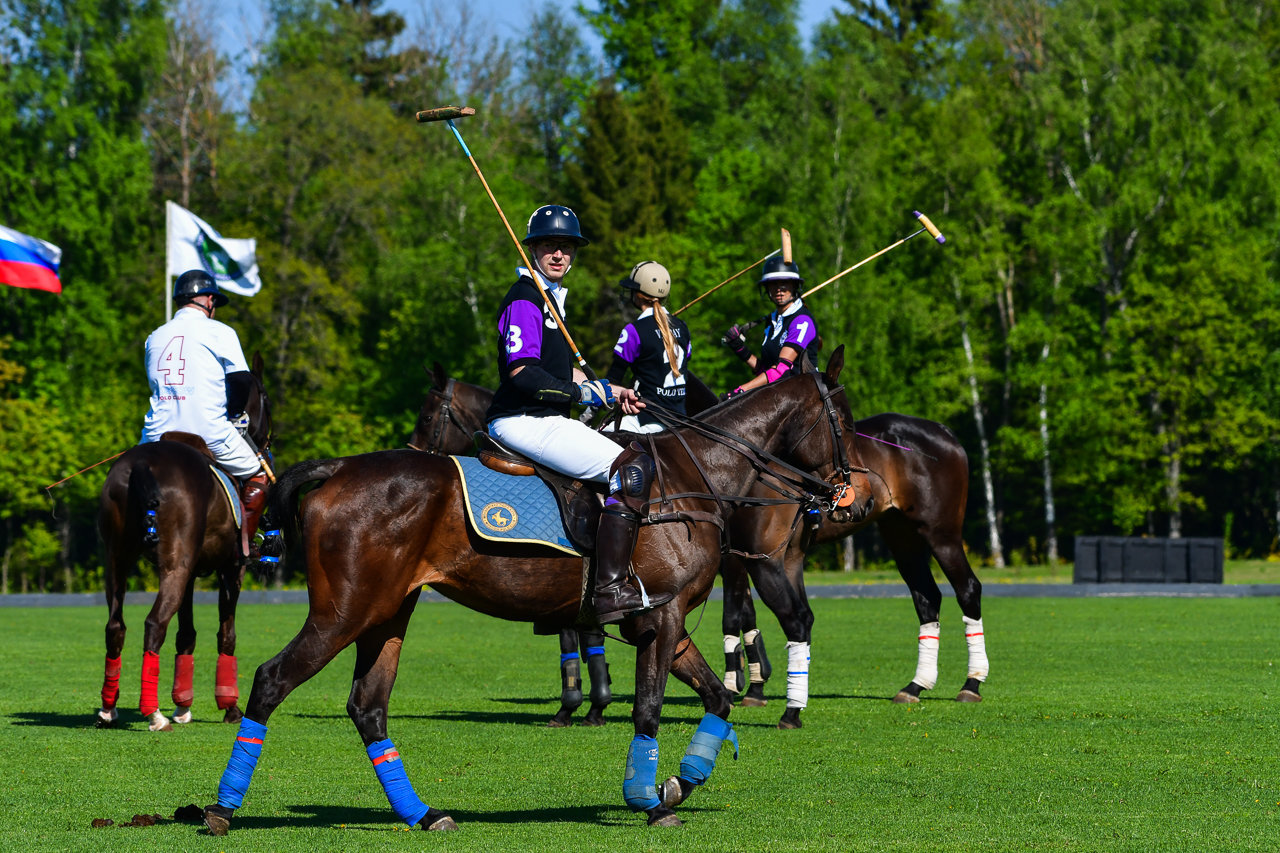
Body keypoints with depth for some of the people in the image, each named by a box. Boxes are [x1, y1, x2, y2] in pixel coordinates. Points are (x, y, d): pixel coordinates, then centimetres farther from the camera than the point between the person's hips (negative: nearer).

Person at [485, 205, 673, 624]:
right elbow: (521, 373, -21)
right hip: (523, 422, -11)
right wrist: (586, 393, -16)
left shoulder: (551, 298, 21)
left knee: (631, 459, 24)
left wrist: (609, 391, 16)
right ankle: (610, 589, -27)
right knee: (633, 466, -20)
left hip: (544, 421, 11)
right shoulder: (525, 299, -12)